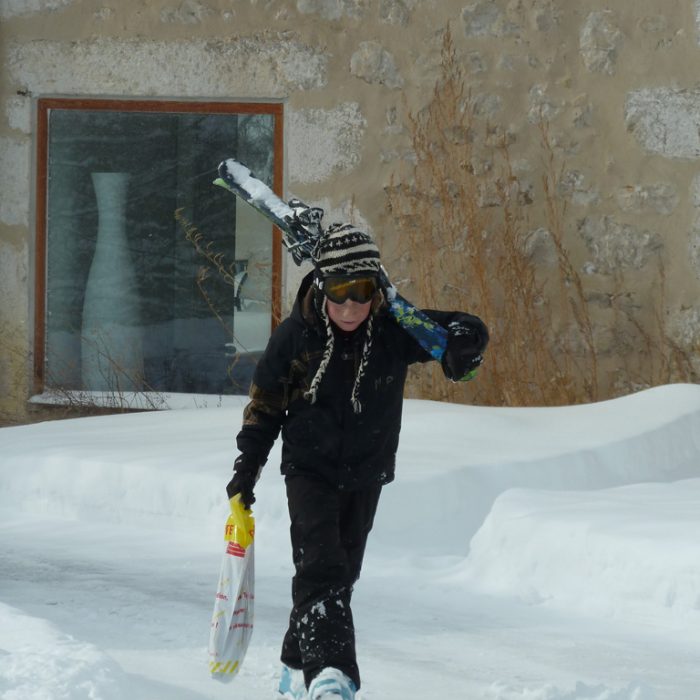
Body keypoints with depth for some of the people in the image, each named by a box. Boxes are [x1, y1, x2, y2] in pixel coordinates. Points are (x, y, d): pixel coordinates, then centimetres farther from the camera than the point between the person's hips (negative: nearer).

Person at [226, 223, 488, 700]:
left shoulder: (394, 329, -13)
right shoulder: (296, 335, -15)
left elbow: (468, 329, -7)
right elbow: (265, 404, -2)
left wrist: (464, 342, -32)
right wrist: (247, 468, -1)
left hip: (368, 474, 3)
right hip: (310, 469, -3)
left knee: (340, 574, 11)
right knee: (321, 567, -19)